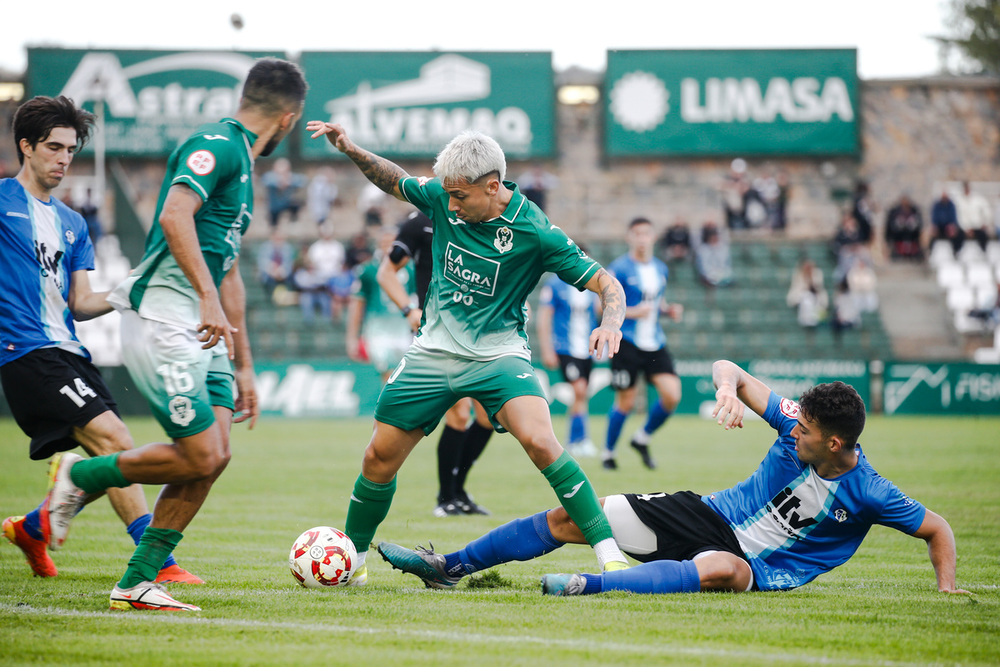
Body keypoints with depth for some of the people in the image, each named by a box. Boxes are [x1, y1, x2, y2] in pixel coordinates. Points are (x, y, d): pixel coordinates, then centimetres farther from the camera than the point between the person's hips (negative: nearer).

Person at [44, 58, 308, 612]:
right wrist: (208, 298, -32)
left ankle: (137, 582, 4)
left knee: (214, 455, -1)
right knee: (199, 456, -12)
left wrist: (243, 365, 28)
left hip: (199, 328, 10)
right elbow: (173, 216, -25)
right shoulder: (215, 145, -8)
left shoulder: (240, 163, 23)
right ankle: (80, 476, 10)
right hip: (161, 320, -10)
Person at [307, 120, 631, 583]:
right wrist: (351, 150, 2)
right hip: (433, 352, 4)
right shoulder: (442, 198, -6)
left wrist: (611, 323, -33)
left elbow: (604, 282, -14)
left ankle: (609, 553, -22)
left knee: (539, 442, -28)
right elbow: (396, 182, 16)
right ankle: (352, 557, 29)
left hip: (498, 354, -4)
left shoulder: (535, 232, -18)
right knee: (379, 457, 5)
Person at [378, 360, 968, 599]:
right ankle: (451, 566, 7)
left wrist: (948, 588, -20)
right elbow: (730, 368, 0)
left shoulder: (868, 494, -17)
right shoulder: (796, 425, -6)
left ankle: (589, 587, -51)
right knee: (570, 516, -3)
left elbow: (936, 528, -6)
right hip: (710, 515, 5)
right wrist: (729, 387, -22)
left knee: (717, 569, -46)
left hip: (756, 569, -5)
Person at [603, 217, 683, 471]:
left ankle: (642, 439, 15)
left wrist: (669, 310, 3)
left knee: (672, 395, -9)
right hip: (627, 344, -5)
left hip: (655, 344, 5)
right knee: (625, 402, -2)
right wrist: (632, 312, -19)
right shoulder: (618, 269, -7)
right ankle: (608, 452, 21)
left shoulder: (661, 269, 12)